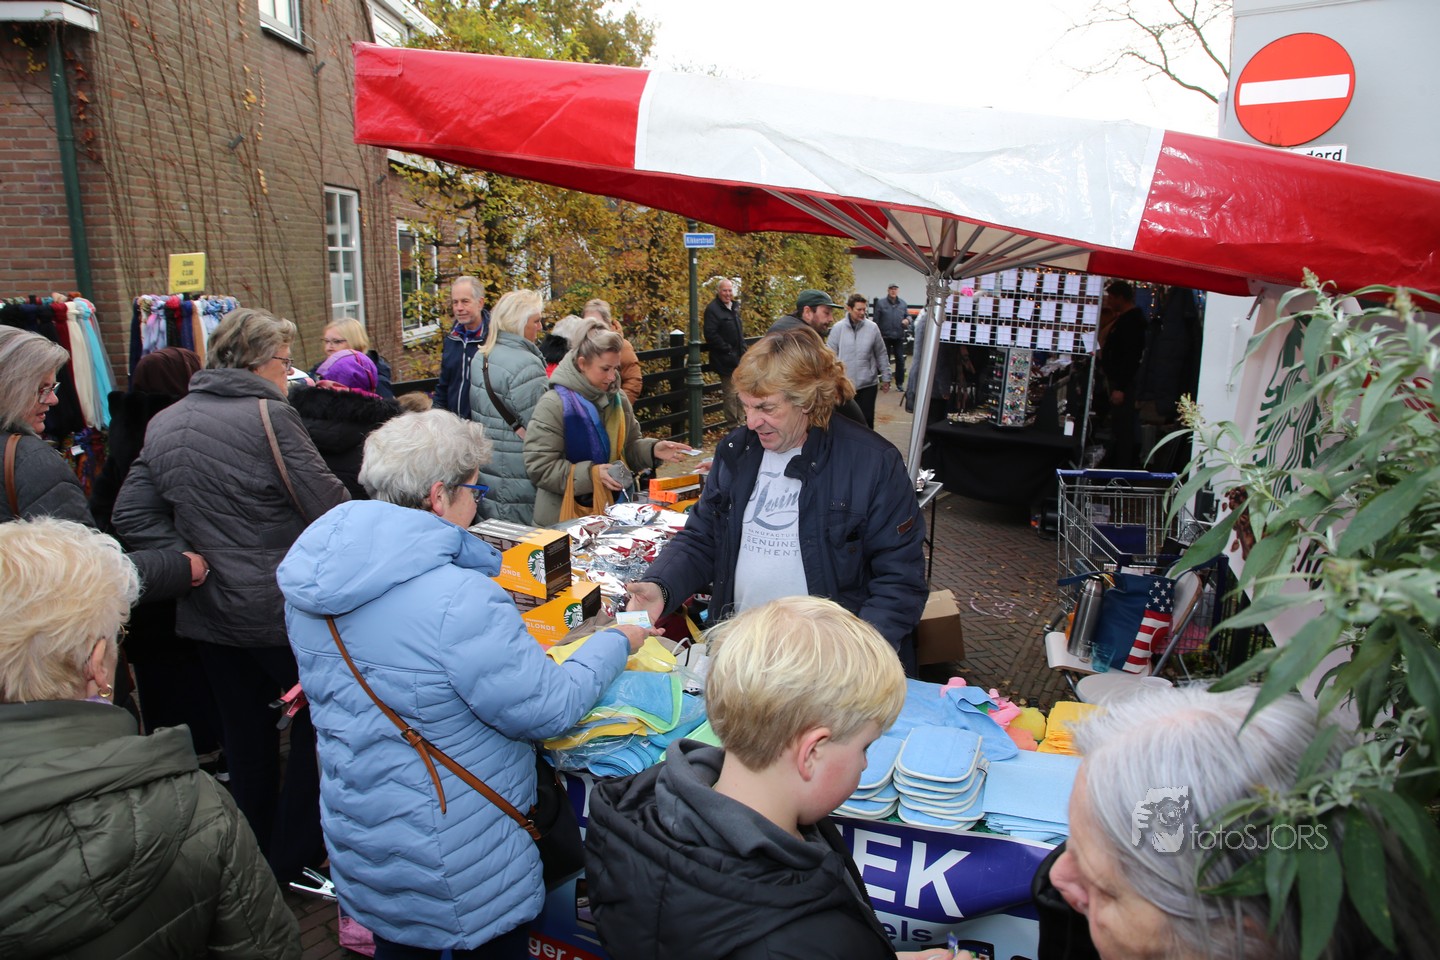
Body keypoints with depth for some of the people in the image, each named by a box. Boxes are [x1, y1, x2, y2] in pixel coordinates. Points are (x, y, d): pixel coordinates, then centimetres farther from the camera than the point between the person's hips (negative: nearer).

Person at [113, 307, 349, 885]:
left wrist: (191, 557, 2)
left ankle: (254, 856, 35)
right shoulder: (269, 415, -18)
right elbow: (330, 508, -18)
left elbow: (131, 517, 5)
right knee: (317, 727, 11)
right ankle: (290, 864, 17)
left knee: (245, 740, 20)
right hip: (281, 611, -7)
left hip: (207, 615, 7)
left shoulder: (163, 425, 5)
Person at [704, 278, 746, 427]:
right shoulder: (712, 309, -13)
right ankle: (732, 426, 4)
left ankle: (739, 423, 24)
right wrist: (727, 350, -20)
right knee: (730, 393, -4)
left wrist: (743, 350, 13)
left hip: (738, 358, 9)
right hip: (725, 360, -9)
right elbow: (710, 335, -20)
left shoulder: (734, 307, 14)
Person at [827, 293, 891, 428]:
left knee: (867, 420, 6)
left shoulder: (872, 328, -3)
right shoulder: (838, 328, -4)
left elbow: (881, 355, 5)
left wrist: (886, 378, 9)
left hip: (868, 384, 0)